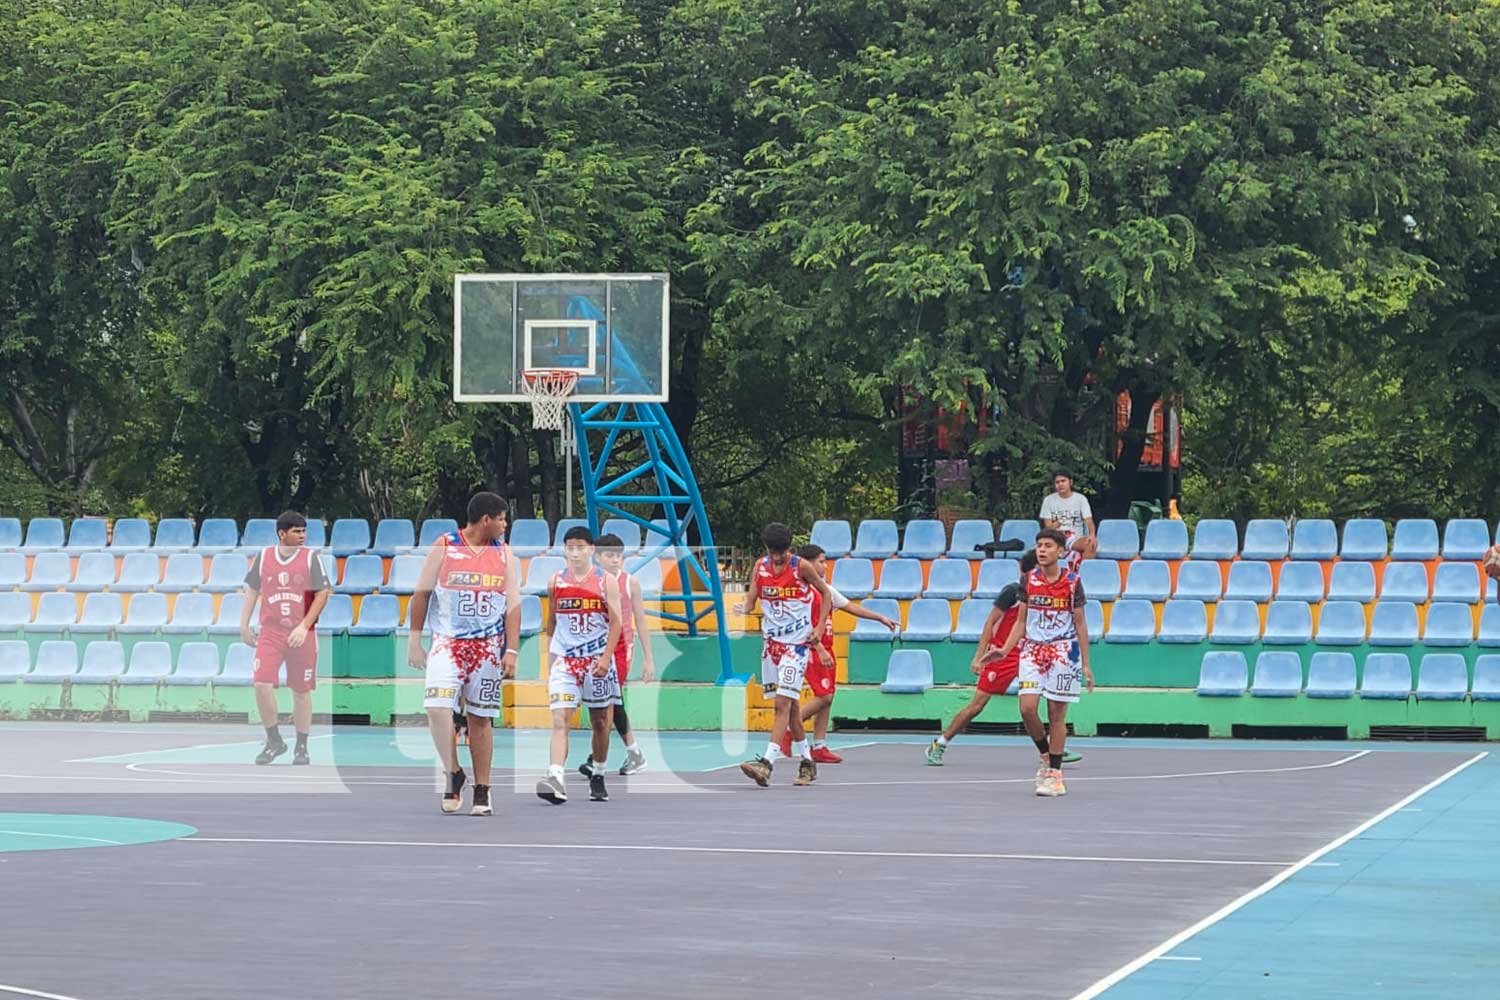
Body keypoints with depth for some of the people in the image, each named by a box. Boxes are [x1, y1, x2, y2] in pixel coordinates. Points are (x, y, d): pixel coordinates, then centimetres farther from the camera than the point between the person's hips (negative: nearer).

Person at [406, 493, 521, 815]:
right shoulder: (444, 548, -1)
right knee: (437, 709, -18)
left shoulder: (504, 555, 7)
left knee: (480, 719, 5)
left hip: (488, 646, 2)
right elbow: (422, 593, 4)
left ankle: (482, 791, 11)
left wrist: (511, 651, -3)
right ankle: (453, 774, 1)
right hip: (448, 642, -2)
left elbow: (513, 606, 6)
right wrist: (414, 640, 1)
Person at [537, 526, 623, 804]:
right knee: (560, 720, -14)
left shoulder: (605, 581, -2)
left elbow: (616, 622, -5)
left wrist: (606, 657, -14)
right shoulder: (556, 582, 6)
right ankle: (555, 780, -27)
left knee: (600, 721, 10)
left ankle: (598, 777, 27)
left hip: (597, 659, -1)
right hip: (564, 659, 1)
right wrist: (552, 654, 15)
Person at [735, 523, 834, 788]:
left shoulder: (802, 567, -8)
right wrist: (744, 609, -23)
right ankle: (807, 763, 23)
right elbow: (751, 600, 1)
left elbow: (825, 594, 2)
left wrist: (820, 628, -7)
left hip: (796, 643, -6)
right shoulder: (760, 566, 4)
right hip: (772, 643, 6)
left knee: (783, 703, -15)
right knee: (789, 705, 11)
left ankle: (767, 763, -24)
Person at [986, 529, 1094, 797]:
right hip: (1032, 650, 3)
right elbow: (1021, 621, 11)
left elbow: (1080, 624, 1)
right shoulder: (1028, 580, 5)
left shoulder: (1072, 582, -3)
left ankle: (1055, 775, 6)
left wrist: (1086, 664, -1)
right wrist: (1003, 651, 0)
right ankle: (1046, 756, 14)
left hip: (1063, 652, -3)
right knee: (1027, 707, -11)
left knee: (1056, 714, -1)